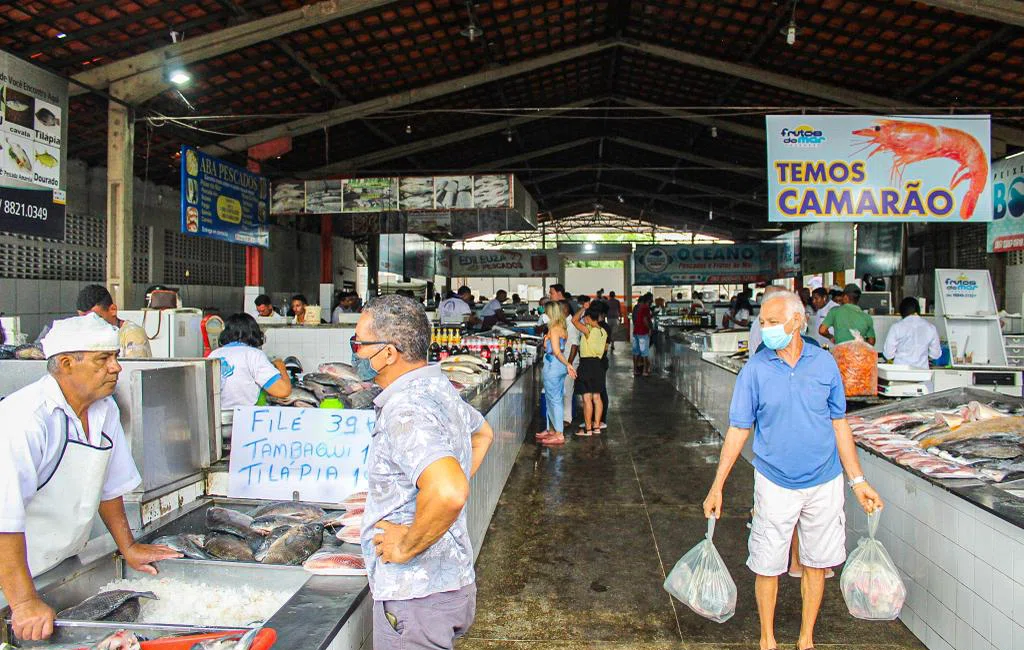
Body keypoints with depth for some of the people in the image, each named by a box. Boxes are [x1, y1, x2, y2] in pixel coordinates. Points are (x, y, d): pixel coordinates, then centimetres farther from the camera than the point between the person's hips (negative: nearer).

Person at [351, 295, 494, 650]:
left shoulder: (405, 412, -25)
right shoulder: (440, 387, 6)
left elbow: (449, 493, -39)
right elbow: (483, 434, 25)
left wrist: (407, 545, -23)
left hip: (417, 594, -9)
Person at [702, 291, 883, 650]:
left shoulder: (824, 362, -3)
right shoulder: (754, 369, -8)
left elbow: (838, 423, 6)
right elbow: (738, 429, -4)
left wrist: (858, 480, 5)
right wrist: (717, 486, -4)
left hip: (824, 484, 2)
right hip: (775, 483, -2)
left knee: (817, 563, 14)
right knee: (767, 566, 6)